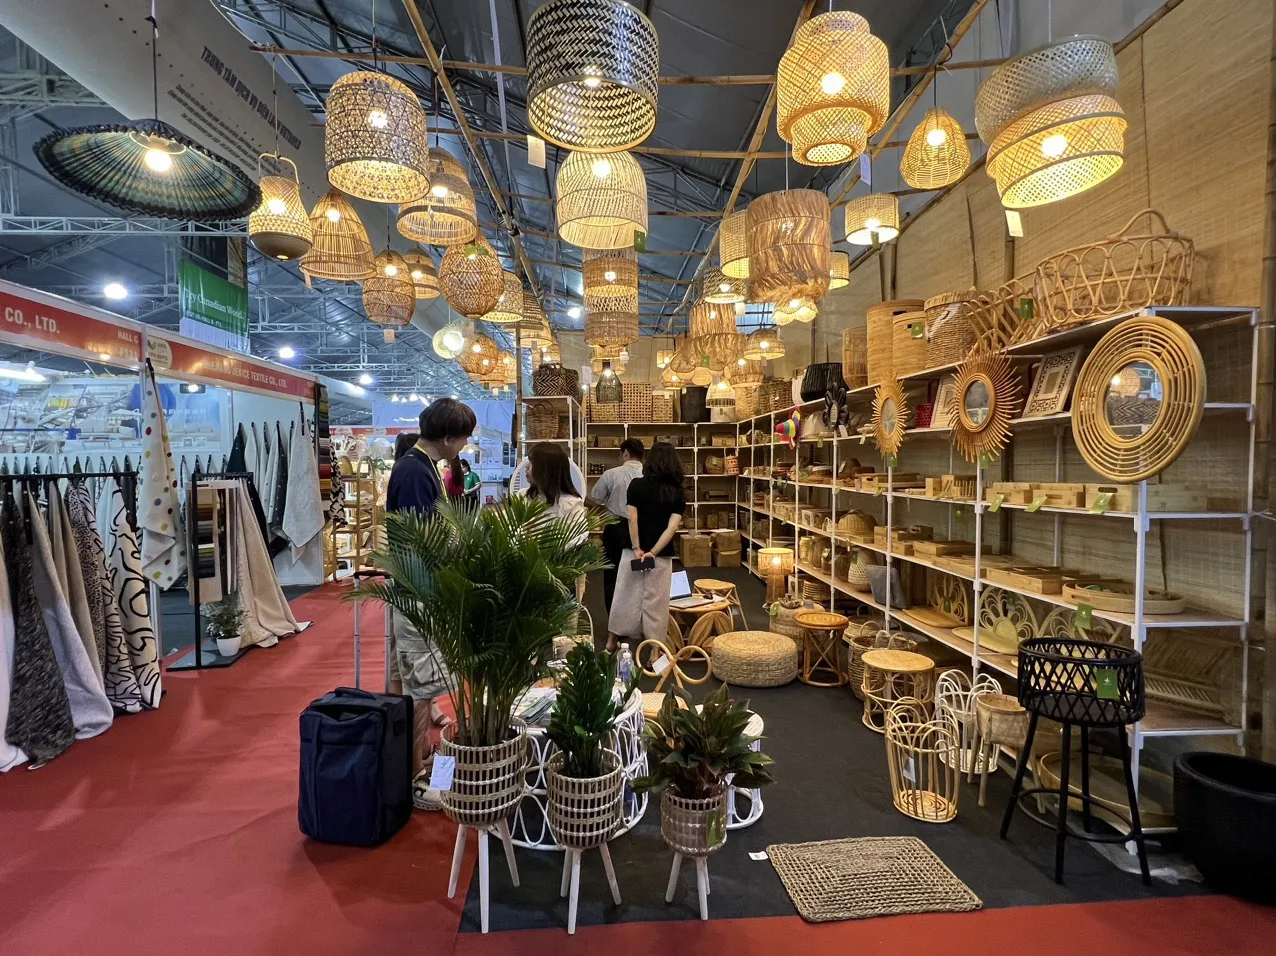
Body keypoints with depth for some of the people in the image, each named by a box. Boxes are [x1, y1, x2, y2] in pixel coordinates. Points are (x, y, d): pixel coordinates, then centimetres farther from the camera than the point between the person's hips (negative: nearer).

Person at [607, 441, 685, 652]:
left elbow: (632, 519, -12)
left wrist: (637, 549, -11)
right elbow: (672, 527, -13)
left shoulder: (636, 485, -6)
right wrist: (653, 552, -15)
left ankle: (611, 642, 24)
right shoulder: (678, 494, -4)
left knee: (625, 596, 13)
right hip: (662, 555, 0)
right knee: (656, 601, 8)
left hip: (633, 551, 0)